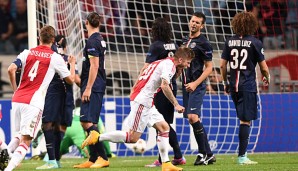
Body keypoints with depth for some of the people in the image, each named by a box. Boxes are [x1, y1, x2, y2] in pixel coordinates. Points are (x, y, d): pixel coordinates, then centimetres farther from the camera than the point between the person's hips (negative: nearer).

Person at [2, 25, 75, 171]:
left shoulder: (27, 53, 10)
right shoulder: (55, 58, 3)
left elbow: (11, 70, -3)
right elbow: (71, 79, 11)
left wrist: (15, 89, 10)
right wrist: (72, 64, 30)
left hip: (17, 99, 4)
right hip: (33, 103, -4)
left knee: (19, 136, 24)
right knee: (25, 141, -7)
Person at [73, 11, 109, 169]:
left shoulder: (92, 41, -13)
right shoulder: (100, 40, 16)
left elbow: (94, 66, -18)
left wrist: (88, 88, -19)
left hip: (93, 87, -10)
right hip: (98, 87, 10)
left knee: (87, 122, -15)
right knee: (88, 123, 13)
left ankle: (103, 158, -19)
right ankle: (93, 160, 16)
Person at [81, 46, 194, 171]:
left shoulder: (163, 62, 21)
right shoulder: (170, 64, -8)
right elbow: (164, 86, -22)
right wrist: (176, 104, -17)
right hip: (142, 101, -10)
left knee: (164, 127, 7)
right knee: (133, 138, -10)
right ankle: (97, 137, -5)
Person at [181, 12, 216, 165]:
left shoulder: (203, 43, -7)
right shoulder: (185, 41, 16)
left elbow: (209, 67, -8)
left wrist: (195, 83, -17)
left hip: (197, 86, -8)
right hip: (186, 85, 8)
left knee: (192, 117, -19)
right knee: (192, 120, 6)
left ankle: (203, 153, -12)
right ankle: (208, 155, 12)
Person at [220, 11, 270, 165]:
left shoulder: (229, 42, 6)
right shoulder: (255, 43, -6)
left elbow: (222, 65, 7)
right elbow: (263, 67, -3)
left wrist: (225, 82, 20)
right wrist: (267, 78, 18)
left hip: (234, 86, 5)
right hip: (248, 86, -5)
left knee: (243, 119, 18)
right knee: (246, 120, -5)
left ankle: (243, 153, 17)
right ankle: (242, 156, -9)